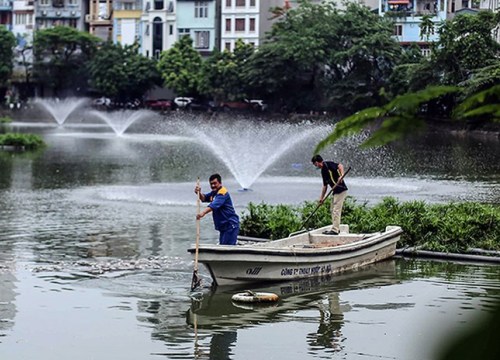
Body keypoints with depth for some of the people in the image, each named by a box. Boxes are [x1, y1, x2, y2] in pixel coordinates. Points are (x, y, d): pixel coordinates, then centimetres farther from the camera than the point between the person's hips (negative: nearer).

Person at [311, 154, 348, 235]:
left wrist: (341, 175, -33)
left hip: (341, 190, -10)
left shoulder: (328, 164, -8)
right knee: (333, 209, 17)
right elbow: (325, 186, 24)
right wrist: (321, 198, 23)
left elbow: (340, 166, -22)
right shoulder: (323, 171, 19)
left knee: (336, 210, -9)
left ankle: (335, 230, -8)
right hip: (336, 192, 10)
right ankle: (336, 228, 23)